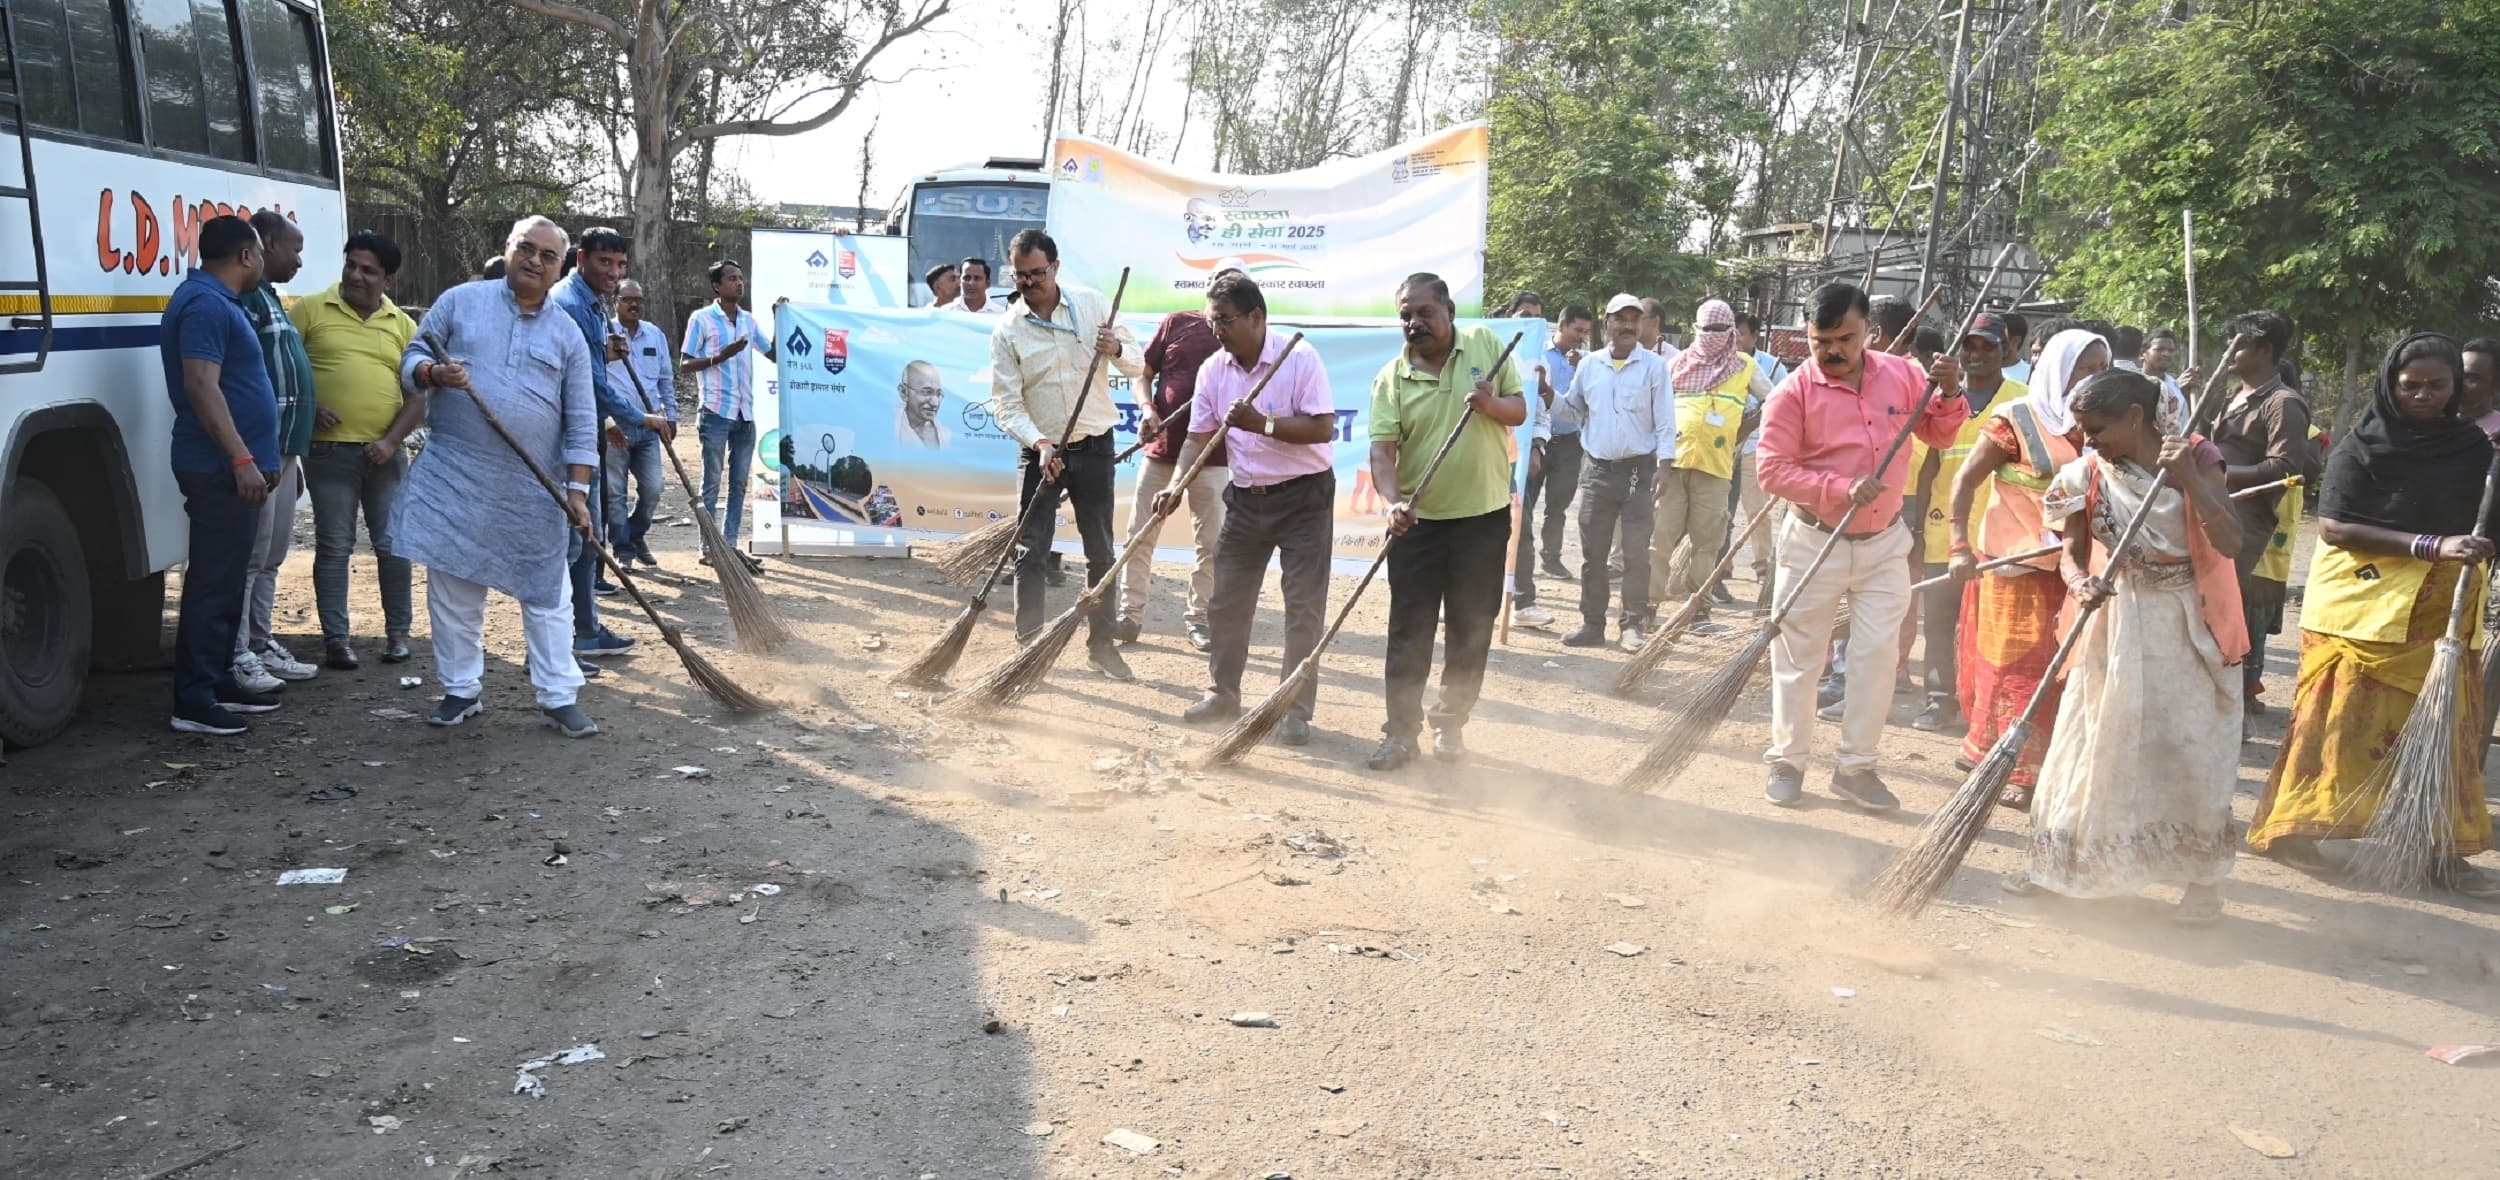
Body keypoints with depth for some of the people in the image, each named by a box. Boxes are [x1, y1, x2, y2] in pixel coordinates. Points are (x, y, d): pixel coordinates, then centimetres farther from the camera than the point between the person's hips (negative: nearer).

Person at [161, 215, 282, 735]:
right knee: (214, 584, -8)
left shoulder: (217, 301, 19)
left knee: (227, 580, 15)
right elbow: (201, 385, -23)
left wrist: (259, 454, 30)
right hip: (222, 470, -11)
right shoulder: (205, 304, -14)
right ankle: (193, 701, -4)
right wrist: (242, 459, -26)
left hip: (231, 467, 11)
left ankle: (218, 682, 24)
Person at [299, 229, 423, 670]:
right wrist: (307, 407, -11)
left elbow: (417, 395, 5)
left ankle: (397, 632, 19)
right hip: (329, 449, -2)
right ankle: (336, 637, 10)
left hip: (385, 452, 2)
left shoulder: (402, 326, 9)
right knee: (334, 546, 2)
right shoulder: (310, 310, 2)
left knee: (393, 544, 6)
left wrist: (391, 441, -8)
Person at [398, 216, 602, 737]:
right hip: (455, 478, 0)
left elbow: (581, 422, 6)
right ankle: (461, 690, 20)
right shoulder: (460, 301, 5)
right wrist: (435, 373, -16)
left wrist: (577, 488, -2)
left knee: (547, 593, 3)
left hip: (534, 489, 0)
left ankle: (560, 698, 10)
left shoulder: (567, 334, 7)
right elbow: (412, 359, 8)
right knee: (453, 589, 6)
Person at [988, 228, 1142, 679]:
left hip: (1095, 449, 1)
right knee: (1031, 553, -4)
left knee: (1101, 553, 9)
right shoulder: (1007, 331, -5)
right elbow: (1006, 403, -9)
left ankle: (1101, 646, 20)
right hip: (1041, 452, -1)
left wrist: (1117, 349, -19)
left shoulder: (1092, 304, -1)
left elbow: (1138, 365, 4)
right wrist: (1040, 443, -24)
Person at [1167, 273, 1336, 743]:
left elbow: (1323, 428, -20)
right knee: (1226, 600, 10)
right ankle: (1222, 694, 25)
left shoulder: (1298, 358, -15)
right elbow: (1200, 436, 1)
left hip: (1303, 496, -5)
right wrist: (1176, 485, -13)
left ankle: (1296, 710, 7)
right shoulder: (1213, 370, 0)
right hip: (1245, 497, 5)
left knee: (1304, 607, -2)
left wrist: (1263, 423, -27)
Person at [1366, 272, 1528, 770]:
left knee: (1471, 629, 9)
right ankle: (1401, 732, 9)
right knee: (1409, 632, 0)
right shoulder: (1391, 379, -5)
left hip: (1484, 517, 1)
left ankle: (1451, 724, 24)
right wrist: (1394, 502, -32)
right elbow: (1382, 449, -13)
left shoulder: (1485, 345, 1)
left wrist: (1492, 403, -18)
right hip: (1418, 522, -1)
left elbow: (1519, 410, 5)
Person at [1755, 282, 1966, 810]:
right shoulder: (1794, 392, -14)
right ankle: (1787, 761, 19)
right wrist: (1841, 488, -27)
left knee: (1879, 654, 3)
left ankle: (1856, 766, 15)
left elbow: (1938, 435, 11)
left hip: (1884, 543, 3)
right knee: (1799, 656, 5)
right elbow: (1773, 470, -17)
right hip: (1815, 542, -3)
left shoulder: (1901, 374, -1)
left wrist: (1949, 395, -9)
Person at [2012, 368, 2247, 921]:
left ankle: (2204, 877, 12)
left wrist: (2188, 477, -25)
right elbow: (2072, 552, 2)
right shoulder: (2089, 474, -1)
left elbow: (2230, 540, -17)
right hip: (2114, 623, 3)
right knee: (2091, 738, 8)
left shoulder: (2196, 457, -8)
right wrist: (2081, 582, -20)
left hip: (2184, 627, -3)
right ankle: (2055, 855, 20)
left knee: (2190, 746, -1)